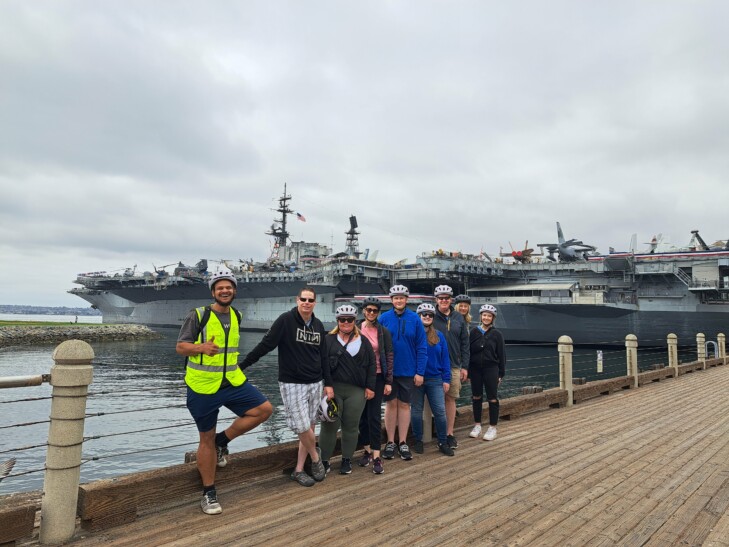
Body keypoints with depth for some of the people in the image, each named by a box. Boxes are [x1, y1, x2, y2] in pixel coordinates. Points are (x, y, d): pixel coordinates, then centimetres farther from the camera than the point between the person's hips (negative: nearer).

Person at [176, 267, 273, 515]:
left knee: (264, 409, -8)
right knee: (206, 439, 5)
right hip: (203, 386, -5)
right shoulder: (198, 315, -9)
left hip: (233, 382, 5)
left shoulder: (236, 315, 8)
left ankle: (222, 441, 12)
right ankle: (208, 494, 22)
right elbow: (180, 347, -10)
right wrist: (201, 347, -29)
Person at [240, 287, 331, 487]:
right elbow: (265, 345, -13)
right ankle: (316, 457, 23)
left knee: (309, 427, 8)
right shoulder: (286, 320, -11)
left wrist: (328, 384, 10)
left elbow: (323, 357, 12)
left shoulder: (318, 326, 7)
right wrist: (242, 365, -15)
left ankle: (299, 470, 22)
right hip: (292, 384, -5)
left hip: (315, 384, 6)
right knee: (302, 427, -6)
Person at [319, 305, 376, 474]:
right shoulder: (329, 340, 4)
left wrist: (370, 387, 3)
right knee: (329, 425, 1)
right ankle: (324, 460, 15)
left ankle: (347, 460, 23)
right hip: (333, 389, -1)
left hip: (356, 391, 2)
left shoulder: (363, 341, 10)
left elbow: (371, 365, 9)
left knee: (351, 426, 8)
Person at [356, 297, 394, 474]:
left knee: (374, 415, -5)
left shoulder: (383, 332, -2)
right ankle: (367, 450, 23)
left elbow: (389, 356, -1)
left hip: (377, 377, -2)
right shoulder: (356, 329, 1)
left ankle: (376, 456, 0)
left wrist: (389, 381, -6)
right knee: (362, 415, 9)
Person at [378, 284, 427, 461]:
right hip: (388, 370, 0)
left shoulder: (414, 319, -4)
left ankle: (403, 443, 21)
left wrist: (420, 372, -7)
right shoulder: (384, 318, -4)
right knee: (391, 404, 8)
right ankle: (390, 442, 20)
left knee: (404, 405, 10)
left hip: (408, 370, 0)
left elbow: (422, 347, -3)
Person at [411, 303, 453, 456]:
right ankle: (418, 441, 24)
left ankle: (443, 442, 15)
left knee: (440, 411, 2)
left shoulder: (439, 335, 4)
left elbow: (445, 358, 5)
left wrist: (446, 379, 1)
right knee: (417, 411, 9)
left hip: (435, 379, 2)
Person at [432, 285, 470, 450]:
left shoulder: (459, 318, 7)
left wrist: (465, 366, 5)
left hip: (454, 366, 3)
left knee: (451, 399, 8)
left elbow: (465, 343, 9)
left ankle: (450, 433, 18)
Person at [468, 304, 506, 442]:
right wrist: (467, 371, -1)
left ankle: (493, 428, 14)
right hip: (475, 369, 2)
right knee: (476, 397, 10)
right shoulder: (474, 332, 1)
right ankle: (477, 425, 23)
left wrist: (501, 373, -1)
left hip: (491, 369, -1)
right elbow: (468, 351, 2)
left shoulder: (496, 334, -1)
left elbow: (501, 355, 2)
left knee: (492, 399, 2)